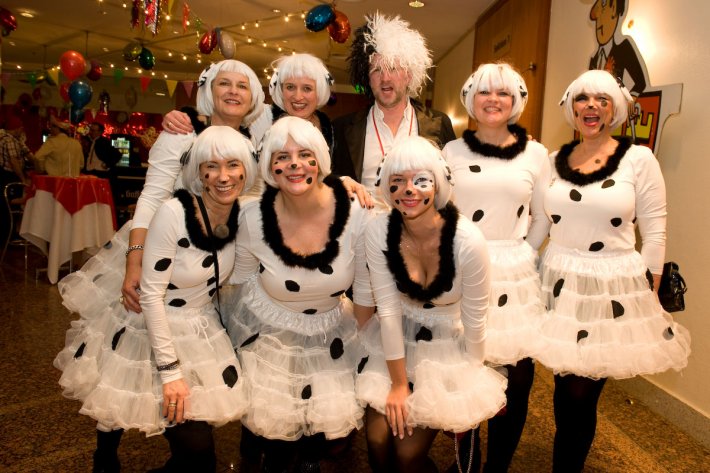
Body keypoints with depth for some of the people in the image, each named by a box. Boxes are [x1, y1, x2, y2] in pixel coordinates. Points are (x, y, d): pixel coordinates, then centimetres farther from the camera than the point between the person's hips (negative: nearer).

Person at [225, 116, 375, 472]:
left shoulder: (356, 216, -22)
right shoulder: (252, 218, -20)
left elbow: (365, 291, -7)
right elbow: (242, 282, -1)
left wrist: (362, 347, 4)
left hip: (332, 331, 1)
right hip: (267, 331, 0)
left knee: (335, 416, -1)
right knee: (271, 421, 1)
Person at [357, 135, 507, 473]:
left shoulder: (468, 240, -25)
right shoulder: (378, 232, -18)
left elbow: (474, 319, -14)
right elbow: (388, 310, -13)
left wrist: (473, 384, -1)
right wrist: (398, 383, -8)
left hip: (449, 347, -2)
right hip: (398, 343, 2)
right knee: (378, 442, -7)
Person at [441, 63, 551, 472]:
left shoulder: (536, 154, 6)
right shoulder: (453, 151, 4)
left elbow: (544, 219, 12)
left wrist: (520, 257, 7)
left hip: (516, 277, 1)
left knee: (517, 380, 2)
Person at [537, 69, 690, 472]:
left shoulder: (639, 159, -4)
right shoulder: (554, 160, 6)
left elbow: (655, 233, -2)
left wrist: (650, 296, -3)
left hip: (615, 290, -3)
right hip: (561, 287, 3)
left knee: (582, 394, 3)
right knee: (566, 390, 12)